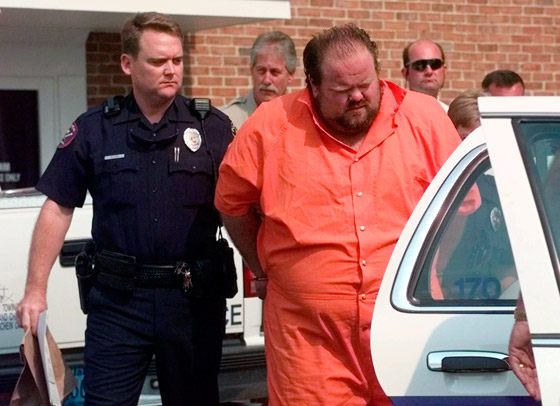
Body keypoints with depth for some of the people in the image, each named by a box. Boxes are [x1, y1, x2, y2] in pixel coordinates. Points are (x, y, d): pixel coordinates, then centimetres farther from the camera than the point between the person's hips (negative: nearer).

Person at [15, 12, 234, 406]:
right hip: (118, 298, 0)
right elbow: (58, 208, 3)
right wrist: (36, 289, -1)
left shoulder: (213, 128, -1)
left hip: (195, 296, 1)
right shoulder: (93, 129, 1)